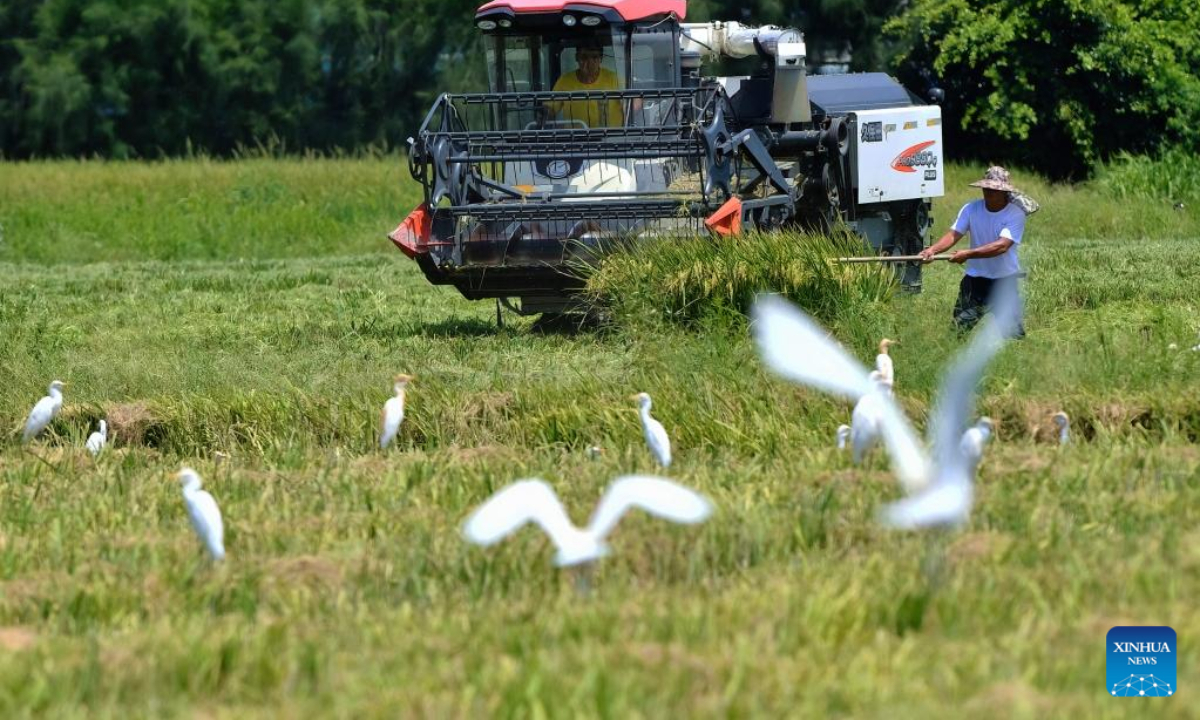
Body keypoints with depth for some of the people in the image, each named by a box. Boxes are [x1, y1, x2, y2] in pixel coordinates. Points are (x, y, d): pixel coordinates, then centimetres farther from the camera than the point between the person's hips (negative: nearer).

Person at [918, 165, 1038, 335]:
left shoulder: (1015, 214, -16)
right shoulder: (971, 209, -4)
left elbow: (1002, 245, -28)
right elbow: (953, 234, -13)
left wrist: (968, 254, -37)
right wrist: (933, 250, -33)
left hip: (1004, 281, -3)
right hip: (975, 279, 3)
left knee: (1013, 334, -2)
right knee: (959, 329, 1)